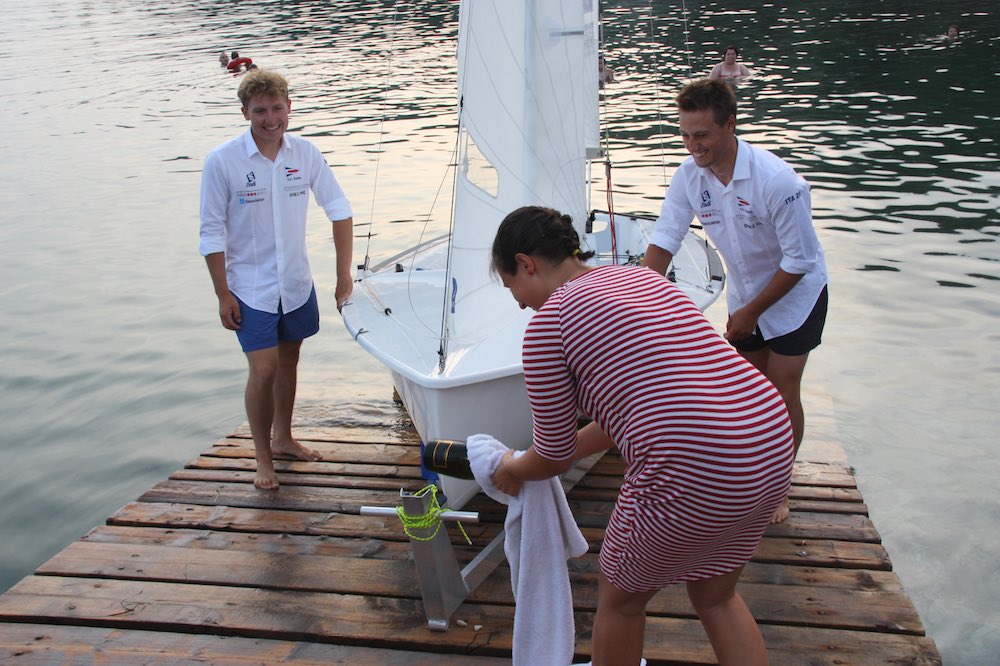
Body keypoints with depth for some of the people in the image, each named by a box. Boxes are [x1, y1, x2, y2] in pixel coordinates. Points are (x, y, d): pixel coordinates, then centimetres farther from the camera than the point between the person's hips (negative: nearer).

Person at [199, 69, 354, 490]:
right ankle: (262, 458, 10)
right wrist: (222, 295, -11)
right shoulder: (222, 162, -14)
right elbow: (212, 233, -10)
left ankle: (283, 438, 37)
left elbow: (339, 209, 3)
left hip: (297, 282, 4)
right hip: (251, 289, -4)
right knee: (263, 369, -8)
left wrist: (344, 274, 0)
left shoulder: (305, 153, -5)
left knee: (289, 361, 17)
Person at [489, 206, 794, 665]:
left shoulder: (549, 321, -4)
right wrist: (564, 451, 33)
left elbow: (552, 460, 3)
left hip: (693, 476, -8)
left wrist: (512, 470, 25)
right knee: (715, 595, 29)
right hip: (774, 447, 8)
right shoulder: (640, 276, 19)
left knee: (621, 597, 20)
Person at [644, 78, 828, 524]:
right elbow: (663, 241, -10)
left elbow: (798, 260, -23)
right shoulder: (689, 175, -16)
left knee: (783, 395, -3)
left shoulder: (776, 181, -31)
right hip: (744, 294, 5)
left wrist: (751, 311, -17)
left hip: (795, 294, -5)